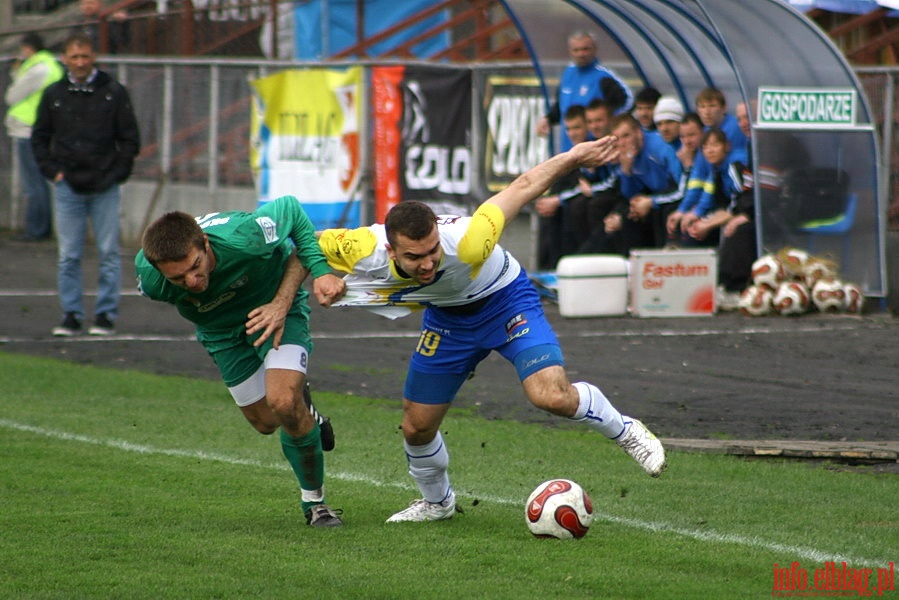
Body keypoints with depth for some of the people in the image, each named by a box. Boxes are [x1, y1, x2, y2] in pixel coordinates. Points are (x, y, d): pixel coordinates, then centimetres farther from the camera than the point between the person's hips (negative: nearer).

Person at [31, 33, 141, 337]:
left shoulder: (113, 93, 1)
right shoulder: (54, 95, 6)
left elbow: (130, 139, 5)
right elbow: (39, 138, 14)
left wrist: (116, 173, -3)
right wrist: (52, 170, 2)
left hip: (105, 188, -1)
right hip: (68, 187, 1)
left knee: (109, 254, 0)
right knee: (68, 256, 2)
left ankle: (106, 315, 7)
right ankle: (71, 315, 8)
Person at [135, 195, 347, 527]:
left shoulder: (245, 237, -43)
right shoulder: (149, 279, -33)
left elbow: (291, 209, -22)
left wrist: (320, 270, -28)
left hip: (275, 304, -3)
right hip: (221, 330, 3)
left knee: (283, 403, -21)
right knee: (266, 422, 8)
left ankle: (314, 499, 1)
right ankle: (305, 417, 47)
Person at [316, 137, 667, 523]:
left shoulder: (465, 242, -42)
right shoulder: (363, 252, -33)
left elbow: (522, 187, -28)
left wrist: (574, 157, -22)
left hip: (505, 301, -4)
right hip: (447, 315, 4)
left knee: (552, 395, -26)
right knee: (417, 426, 9)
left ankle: (625, 432, 4)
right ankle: (436, 502, 41)